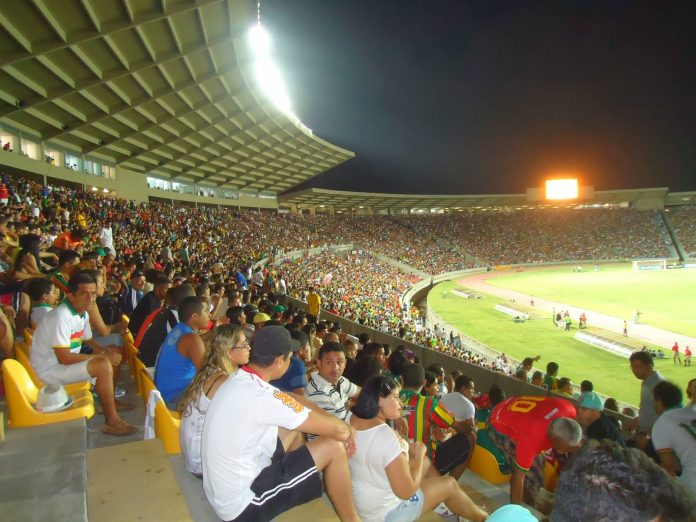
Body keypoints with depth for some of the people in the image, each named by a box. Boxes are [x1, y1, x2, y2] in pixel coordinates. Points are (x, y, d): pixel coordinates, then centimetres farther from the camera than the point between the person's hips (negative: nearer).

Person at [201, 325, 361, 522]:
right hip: (240, 505, -9)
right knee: (333, 446, -7)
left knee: (295, 425, 13)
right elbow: (334, 428, -19)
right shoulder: (262, 396, -28)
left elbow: (294, 400, 8)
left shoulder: (239, 379, -1)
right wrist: (347, 430, 4)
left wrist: (342, 427, 3)